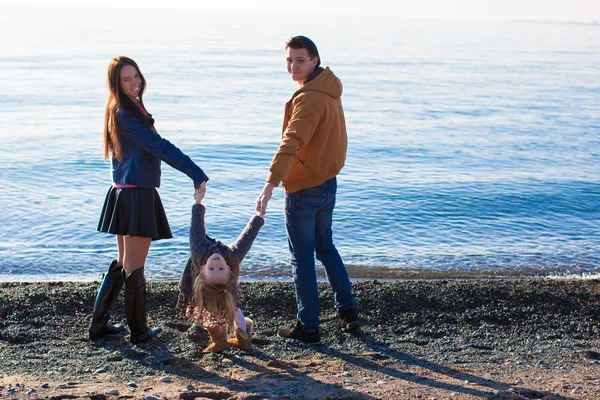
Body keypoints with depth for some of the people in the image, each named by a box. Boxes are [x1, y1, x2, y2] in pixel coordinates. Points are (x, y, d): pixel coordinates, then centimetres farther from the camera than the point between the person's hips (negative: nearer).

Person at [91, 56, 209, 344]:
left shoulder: (130, 109, 15)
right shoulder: (125, 114, -16)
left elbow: (150, 147, 16)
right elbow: (160, 147, -21)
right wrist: (195, 172, -22)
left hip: (125, 193, 10)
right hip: (136, 195, -10)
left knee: (123, 263, 19)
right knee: (134, 267, 2)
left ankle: (98, 324, 26)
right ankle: (138, 331, 14)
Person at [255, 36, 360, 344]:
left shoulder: (309, 98, -22)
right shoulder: (329, 90, 9)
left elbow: (291, 144, -34)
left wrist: (270, 185, -42)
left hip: (303, 190, -9)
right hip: (328, 183, 10)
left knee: (302, 258, 2)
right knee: (325, 247, 23)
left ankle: (308, 327, 11)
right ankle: (348, 311, 29)